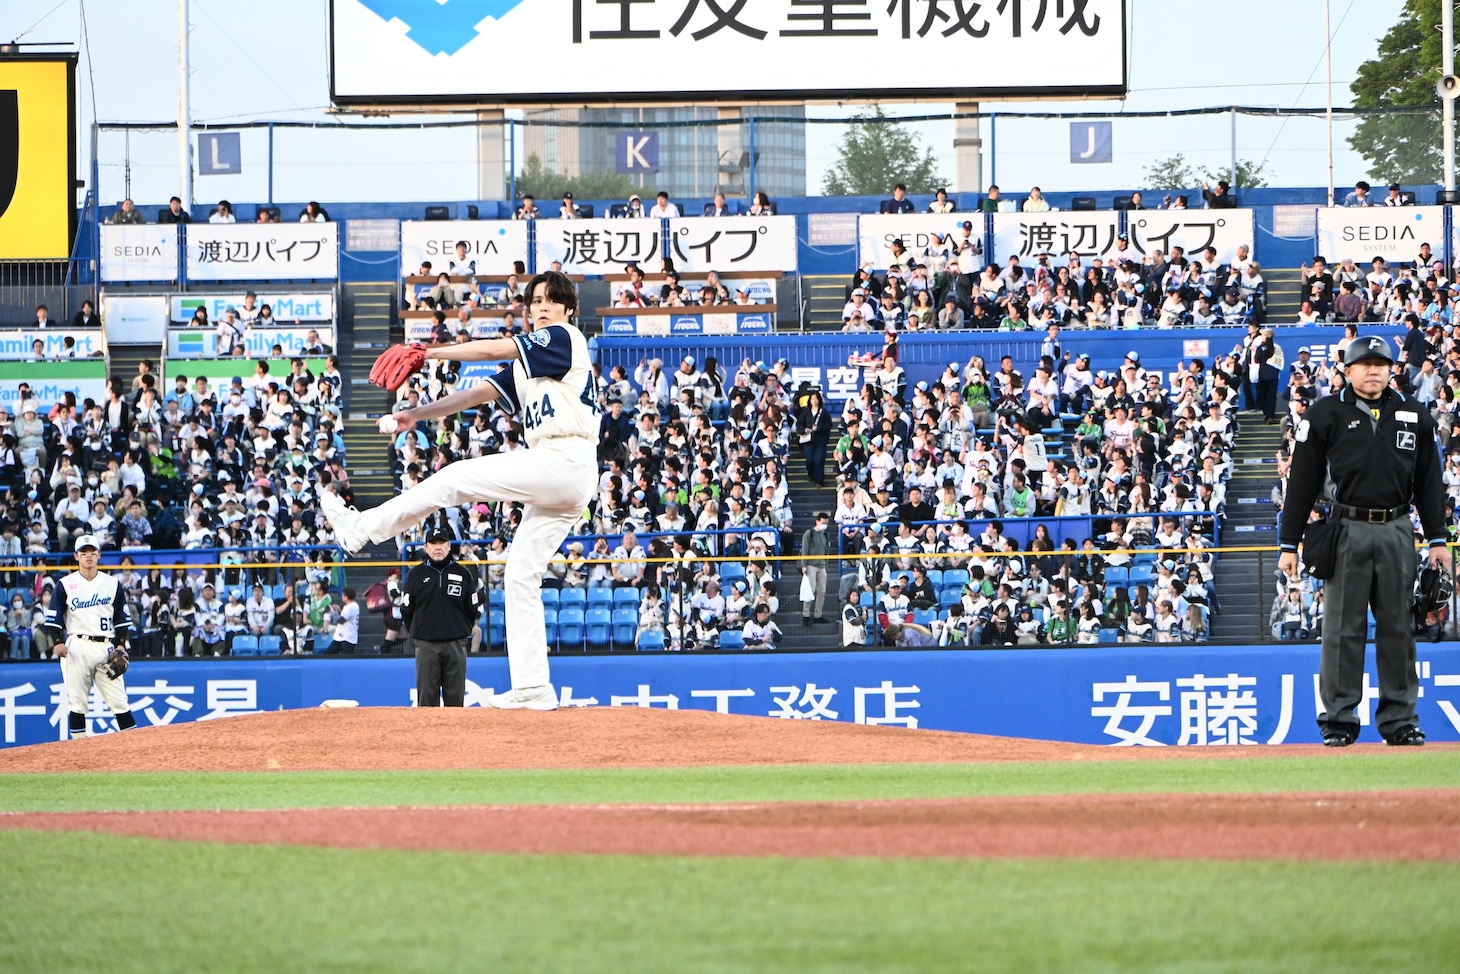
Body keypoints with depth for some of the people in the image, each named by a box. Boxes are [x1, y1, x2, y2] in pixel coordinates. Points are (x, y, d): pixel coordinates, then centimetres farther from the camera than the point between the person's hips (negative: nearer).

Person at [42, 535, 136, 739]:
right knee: (77, 700, -3)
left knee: (119, 699, -3)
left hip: (105, 647, 1)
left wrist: (121, 646, 0)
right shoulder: (66, 585, 6)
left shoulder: (112, 584, 12)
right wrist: (57, 642, -11)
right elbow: (53, 617, 3)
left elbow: (122, 618, 11)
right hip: (77, 646, -1)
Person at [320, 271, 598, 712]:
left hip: (566, 461, -10)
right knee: (521, 572, 4)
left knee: (456, 478, -6)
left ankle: (362, 527, 6)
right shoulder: (525, 364, 26)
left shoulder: (565, 338, -1)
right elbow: (479, 393, 19)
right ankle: (532, 688, 0)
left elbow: (491, 349, -9)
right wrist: (419, 413, 9)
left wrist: (428, 353, -5)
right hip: (559, 477, 10)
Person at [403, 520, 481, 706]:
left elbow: (474, 610, 11)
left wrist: (463, 632, 8)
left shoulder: (462, 574, 7)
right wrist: (416, 634, 7)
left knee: (455, 697, 0)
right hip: (426, 645, 0)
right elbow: (406, 610, 10)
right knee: (427, 697, -3)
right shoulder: (416, 575, 6)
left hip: (456, 645, 0)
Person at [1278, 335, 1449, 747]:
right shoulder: (1324, 415, 1)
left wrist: (1437, 539, 8)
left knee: (1398, 628, 5)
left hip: (1397, 531, 3)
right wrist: (1289, 545, -1)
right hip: (1348, 531, -3)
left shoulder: (1413, 416, 10)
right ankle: (1339, 720, 2)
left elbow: (1428, 481, 14)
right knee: (1342, 629, -2)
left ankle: (1400, 720, 11)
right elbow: (1302, 482, 2)